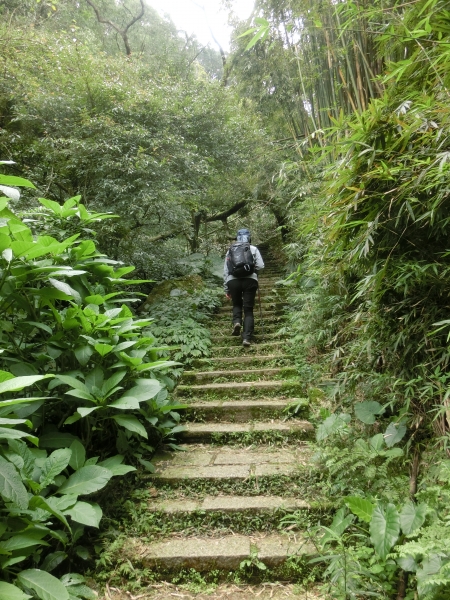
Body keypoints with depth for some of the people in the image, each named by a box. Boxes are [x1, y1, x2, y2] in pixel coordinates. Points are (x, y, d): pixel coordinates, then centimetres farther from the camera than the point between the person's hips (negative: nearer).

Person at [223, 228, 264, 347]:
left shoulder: (230, 250, 17)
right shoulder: (254, 249, 12)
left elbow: (225, 271, 14)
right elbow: (260, 266, -1)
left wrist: (226, 289, 17)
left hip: (233, 280, 1)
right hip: (250, 280, -1)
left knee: (237, 304, 24)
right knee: (248, 309, 6)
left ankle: (237, 322, -3)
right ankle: (246, 337, -4)